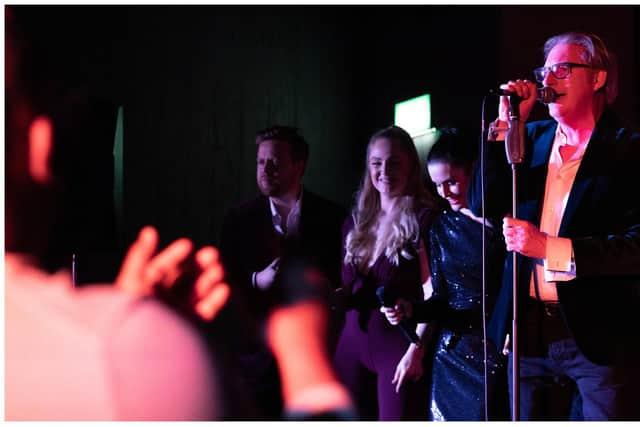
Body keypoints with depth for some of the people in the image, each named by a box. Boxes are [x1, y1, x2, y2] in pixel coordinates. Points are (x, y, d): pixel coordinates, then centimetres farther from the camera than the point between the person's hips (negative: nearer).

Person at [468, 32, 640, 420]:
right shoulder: (532, 137, 12)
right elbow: (482, 206, 4)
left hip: (601, 335, -5)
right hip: (531, 332, 5)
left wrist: (551, 249, -20)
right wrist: (506, 125, -3)